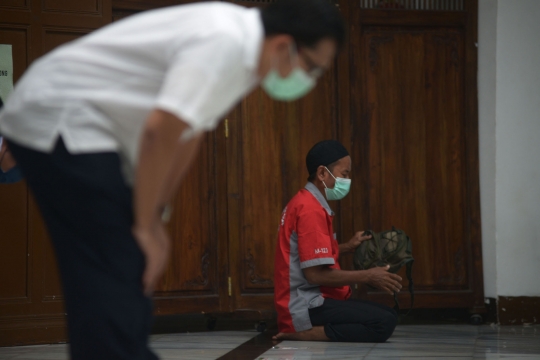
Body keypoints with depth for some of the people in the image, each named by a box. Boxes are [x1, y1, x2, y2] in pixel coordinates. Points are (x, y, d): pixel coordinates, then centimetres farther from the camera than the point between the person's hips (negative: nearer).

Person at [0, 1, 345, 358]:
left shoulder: (240, 40, 7)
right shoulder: (222, 45, -24)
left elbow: (188, 133, 15)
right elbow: (160, 131, -27)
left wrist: (154, 216, 14)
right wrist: (145, 226, -16)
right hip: (56, 124, -10)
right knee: (113, 286, -14)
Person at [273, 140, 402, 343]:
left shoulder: (304, 203, 16)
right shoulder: (311, 210, -17)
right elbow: (315, 274, -22)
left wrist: (347, 247, 19)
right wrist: (367, 276, -14)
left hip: (309, 301, 11)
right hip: (307, 307, -11)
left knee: (386, 314, 11)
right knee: (385, 321, -21)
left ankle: (303, 330, 3)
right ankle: (304, 333, -17)